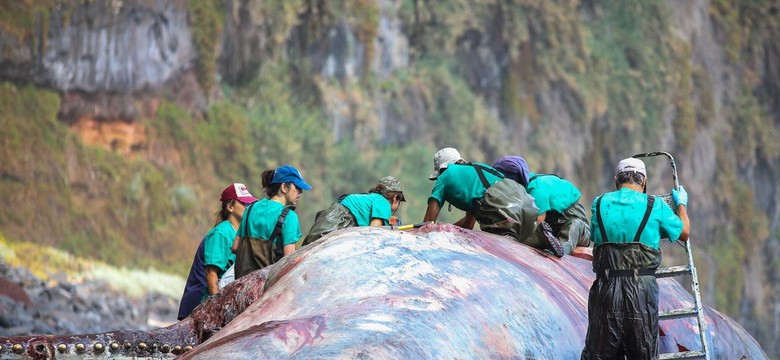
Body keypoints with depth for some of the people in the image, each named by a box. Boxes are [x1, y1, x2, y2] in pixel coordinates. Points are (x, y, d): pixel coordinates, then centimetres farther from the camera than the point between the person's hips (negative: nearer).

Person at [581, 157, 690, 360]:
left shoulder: (599, 204, 8)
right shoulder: (655, 206, 3)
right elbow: (683, 233, 19)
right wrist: (681, 204, 39)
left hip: (606, 289, 1)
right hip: (642, 291, -1)